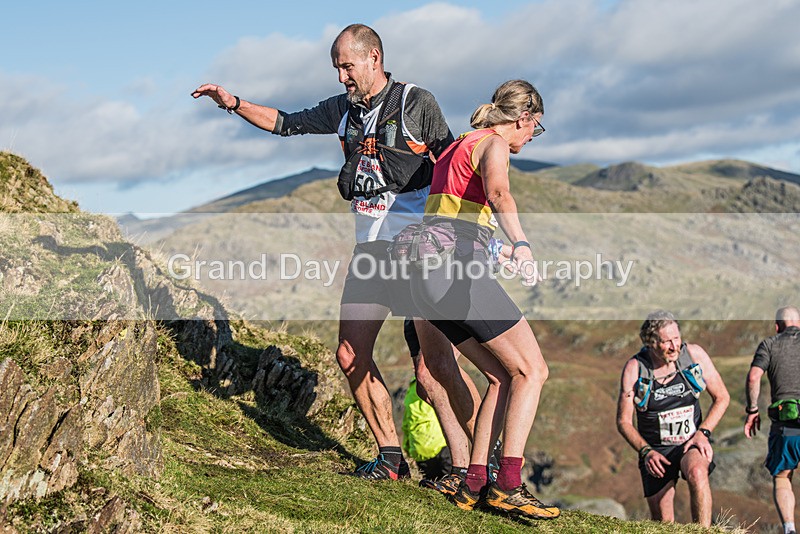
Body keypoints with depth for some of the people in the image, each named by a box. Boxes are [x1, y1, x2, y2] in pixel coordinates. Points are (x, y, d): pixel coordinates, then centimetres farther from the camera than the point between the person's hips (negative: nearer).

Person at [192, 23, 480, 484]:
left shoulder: (417, 103, -4)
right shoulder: (344, 110, 13)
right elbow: (287, 123, 22)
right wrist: (233, 103, 10)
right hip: (370, 248, 7)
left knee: (435, 366, -16)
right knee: (351, 357, 4)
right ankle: (392, 458, 16)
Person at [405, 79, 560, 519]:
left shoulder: (460, 144, 26)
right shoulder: (493, 144, -2)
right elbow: (497, 193, -27)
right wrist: (521, 244, -44)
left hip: (429, 277, 9)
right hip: (457, 271, -9)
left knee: (505, 377, 11)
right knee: (532, 371, -4)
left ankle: (474, 483, 6)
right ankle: (508, 485, -11)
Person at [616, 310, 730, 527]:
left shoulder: (694, 354, -8)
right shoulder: (634, 368, -10)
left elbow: (721, 397, 2)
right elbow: (623, 421, -3)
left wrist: (703, 432, -12)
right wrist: (646, 451, -17)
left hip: (692, 444, 0)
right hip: (655, 450, 1)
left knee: (697, 473, -36)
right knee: (663, 524, 0)